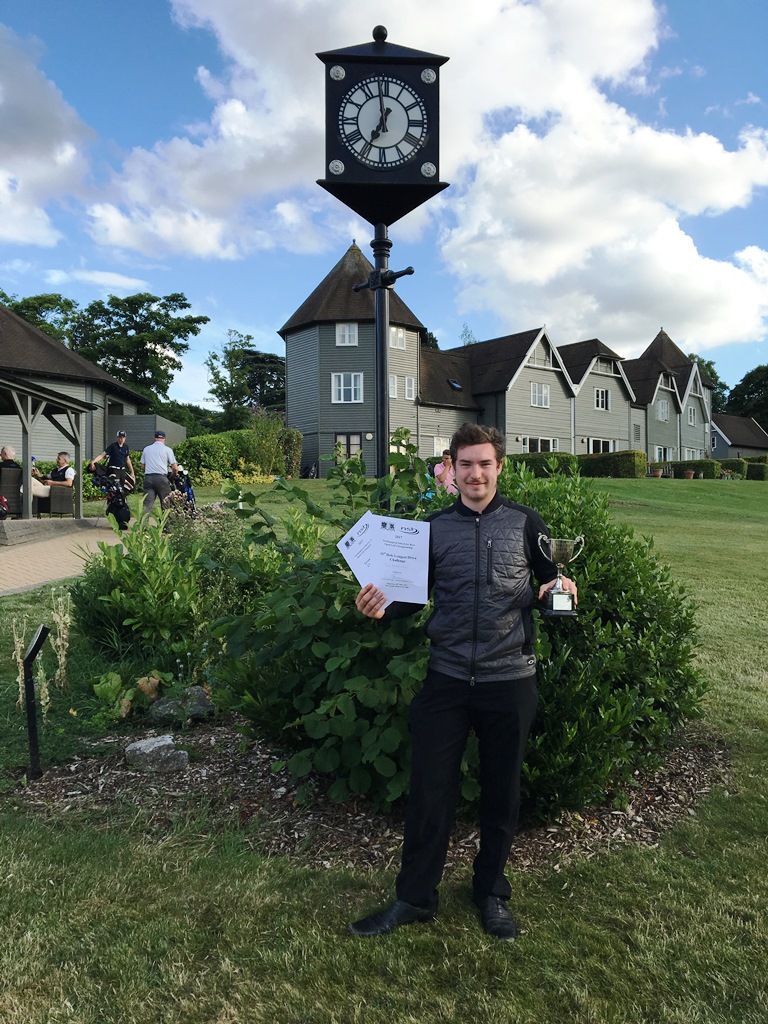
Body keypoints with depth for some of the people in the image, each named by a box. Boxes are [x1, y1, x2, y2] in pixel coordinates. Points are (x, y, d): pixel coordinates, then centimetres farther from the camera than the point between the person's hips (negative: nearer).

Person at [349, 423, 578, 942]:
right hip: (447, 680, 1)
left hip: (510, 679, -1)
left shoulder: (525, 523, 1)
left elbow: (553, 580, 8)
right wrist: (383, 606, -12)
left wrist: (559, 590, -14)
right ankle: (415, 897, 27)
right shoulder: (435, 527, 5)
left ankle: (491, 891, 37)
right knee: (429, 790, 7)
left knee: (502, 792, 14)